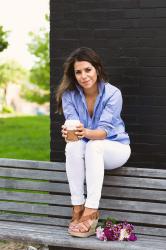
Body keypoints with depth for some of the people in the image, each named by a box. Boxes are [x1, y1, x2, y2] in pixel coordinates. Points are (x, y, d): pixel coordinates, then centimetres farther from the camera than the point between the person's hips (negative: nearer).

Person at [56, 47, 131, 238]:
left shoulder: (112, 94, -19)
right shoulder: (69, 95, -10)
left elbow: (105, 130, -27)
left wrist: (87, 133, -49)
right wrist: (69, 132, -45)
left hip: (114, 147, -2)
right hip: (87, 150, 2)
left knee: (93, 146, -36)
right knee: (73, 147, -33)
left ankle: (91, 211, -37)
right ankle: (77, 207, -27)